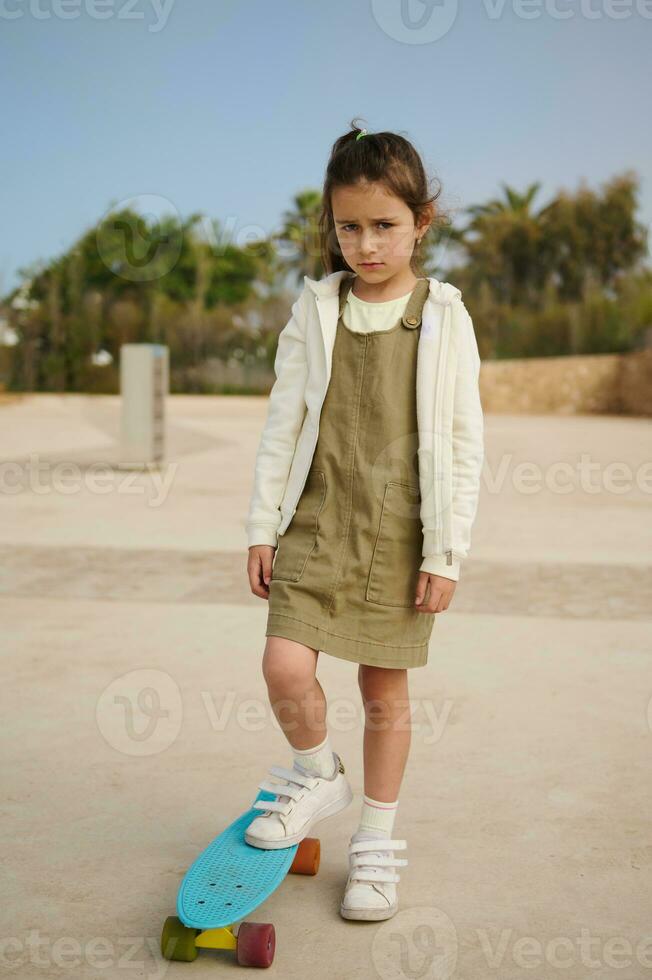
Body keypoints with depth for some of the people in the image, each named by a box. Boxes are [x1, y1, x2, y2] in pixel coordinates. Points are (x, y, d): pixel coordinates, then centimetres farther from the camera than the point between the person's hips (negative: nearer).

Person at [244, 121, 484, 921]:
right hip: (317, 523, 2)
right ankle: (319, 778, 20)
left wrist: (446, 553, -6)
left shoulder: (444, 319, -3)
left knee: (385, 690, 7)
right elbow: (282, 425, 6)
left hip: (399, 534, -1)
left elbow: (463, 444, -3)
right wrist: (262, 527, 4)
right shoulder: (315, 310, 3)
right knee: (285, 666, -12)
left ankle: (375, 841, 27)